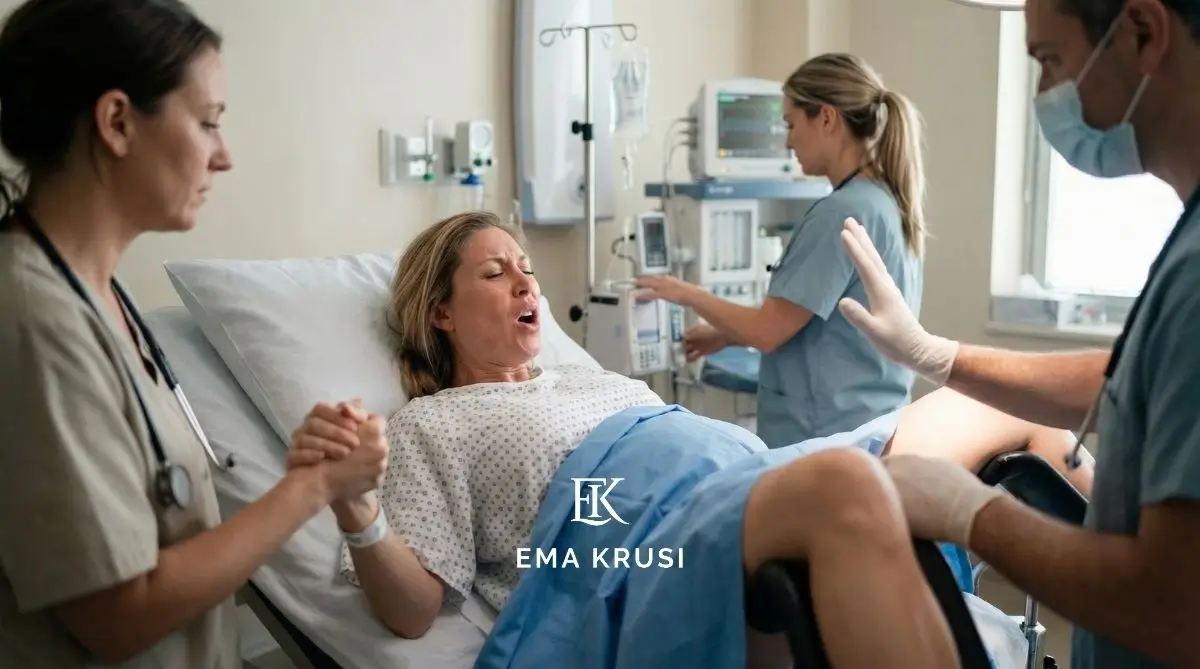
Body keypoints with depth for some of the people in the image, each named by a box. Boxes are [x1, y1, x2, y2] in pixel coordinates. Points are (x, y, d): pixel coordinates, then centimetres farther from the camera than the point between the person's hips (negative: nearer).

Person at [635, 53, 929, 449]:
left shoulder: (843, 211, -19)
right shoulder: (887, 203, 10)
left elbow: (768, 330, -17)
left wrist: (689, 295, -2)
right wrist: (728, 334, 16)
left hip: (830, 438, -9)